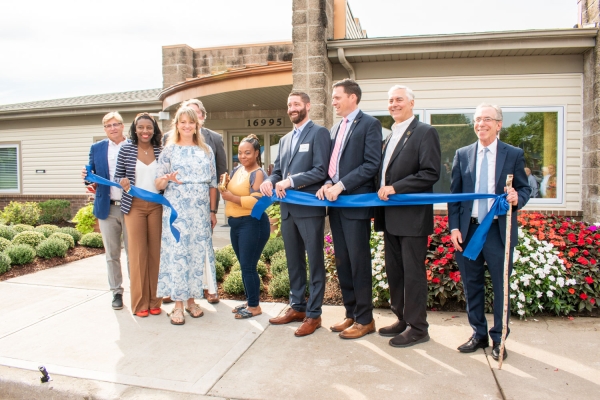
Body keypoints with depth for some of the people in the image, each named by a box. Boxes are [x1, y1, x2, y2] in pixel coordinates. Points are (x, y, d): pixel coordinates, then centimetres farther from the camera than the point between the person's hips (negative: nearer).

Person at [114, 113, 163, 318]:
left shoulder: (160, 151, 7)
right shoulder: (126, 149, 1)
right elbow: (117, 176, 5)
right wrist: (122, 182, -16)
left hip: (157, 206, 2)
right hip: (135, 206, -2)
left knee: (155, 252, 4)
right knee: (137, 253, 0)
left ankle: (154, 299, 15)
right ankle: (139, 302, 11)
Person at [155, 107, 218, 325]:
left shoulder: (206, 151, 10)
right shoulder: (169, 150, 3)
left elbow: (212, 184, 11)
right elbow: (158, 184, 0)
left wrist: (213, 211, 7)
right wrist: (167, 179, -23)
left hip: (200, 211, 3)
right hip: (176, 210, -2)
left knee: (198, 252, 5)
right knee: (176, 252, -2)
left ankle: (192, 300, 18)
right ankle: (178, 305, 7)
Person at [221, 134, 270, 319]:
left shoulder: (258, 173, -12)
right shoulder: (237, 170, 13)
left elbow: (257, 201, -22)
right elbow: (231, 192, 20)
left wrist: (231, 197, -19)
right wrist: (224, 185, -1)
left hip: (253, 224, -8)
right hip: (235, 223, 9)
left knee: (248, 266, -3)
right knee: (244, 265, 15)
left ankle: (254, 306, 10)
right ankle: (249, 300, 28)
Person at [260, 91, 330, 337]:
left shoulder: (319, 133, -3)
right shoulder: (285, 140, 20)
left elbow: (321, 170, -13)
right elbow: (278, 170, 18)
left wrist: (290, 181, -18)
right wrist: (270, 181, -5)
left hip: (310, 208, -7)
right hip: (288, 209, 7)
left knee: (314, 262, 2)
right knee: (294, 261, 14)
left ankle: (313, 314, 11)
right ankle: (297, 307, 27)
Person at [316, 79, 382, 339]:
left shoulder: (369, 124, -5)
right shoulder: (336, 128, 18)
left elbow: (372, 164, -14)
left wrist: (341, 185, -18)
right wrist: (327, 183, 0)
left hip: (356, 202, -7)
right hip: (336, 202, 8)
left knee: (359, 263, -1)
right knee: (342, 263, 11)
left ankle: (364, 319, 13)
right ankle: (351, 314, 24)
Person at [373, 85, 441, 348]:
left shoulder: (425, 132, -6)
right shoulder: (389, 136, 17)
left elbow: (431, 173, -16)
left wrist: (395, 187, -19)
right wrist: (382, 191, 3)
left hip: (412, 216, -8)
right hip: (390, 216, 8)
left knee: (413, 272, 1)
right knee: (394, 271, 14)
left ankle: (417, 327, 14)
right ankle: (402, 319, 28)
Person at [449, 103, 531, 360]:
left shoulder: (514, 154, 4)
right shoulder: (462, 155, 8)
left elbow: (525, 188, 5)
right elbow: (454, 194, 6)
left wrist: (517, 198, -19)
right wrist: (454, 227, -2)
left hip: (499, 230, -2)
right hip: (468, 230, 2)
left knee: (500, 286, 5)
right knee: (472, 285, 10)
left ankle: (499, 338, 22)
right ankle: (478, 334, 26)